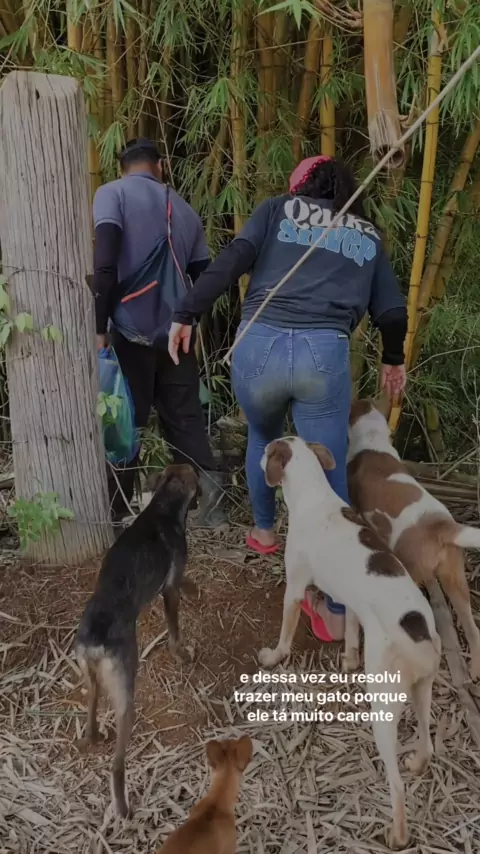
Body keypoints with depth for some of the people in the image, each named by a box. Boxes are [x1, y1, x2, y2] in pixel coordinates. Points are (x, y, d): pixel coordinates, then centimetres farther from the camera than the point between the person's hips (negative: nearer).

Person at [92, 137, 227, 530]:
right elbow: (202, 277, 16)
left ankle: (114, 516, 14)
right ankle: (209, 489, -2)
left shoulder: (113, 193, 2)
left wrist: (99, 328, -13)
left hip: (131, 331, -4)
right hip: (176, 332, 4)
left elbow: (105, 265, -14)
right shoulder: (185, 210, 17)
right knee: (186, 419, 12)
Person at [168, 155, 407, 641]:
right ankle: (336, 612, 10)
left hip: (259, 346, 0)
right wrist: (393, 359, 35)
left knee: (262, 436, 30)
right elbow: (392, 312, 18)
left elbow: (232, 261, -1)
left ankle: (264, 532, 44)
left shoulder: (278, 209, 16)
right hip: (325, 354, 0)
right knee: (329, 479, 5)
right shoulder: (368, 236, 22)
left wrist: (186, 314, 0)